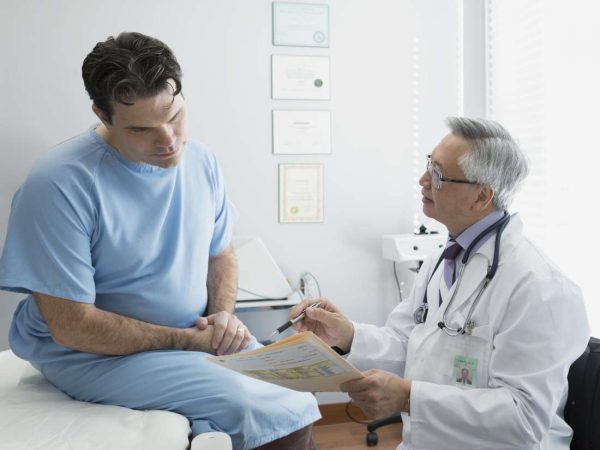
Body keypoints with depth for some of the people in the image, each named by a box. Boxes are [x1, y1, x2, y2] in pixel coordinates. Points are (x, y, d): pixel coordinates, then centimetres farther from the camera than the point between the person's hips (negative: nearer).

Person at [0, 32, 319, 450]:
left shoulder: (200, 160, -1)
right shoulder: (60, 183, -20)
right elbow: (73, 327, -19)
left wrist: (224, 314, -8)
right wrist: (186, 340, -16)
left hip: (201, 336, 7)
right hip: (99, 352, -6)